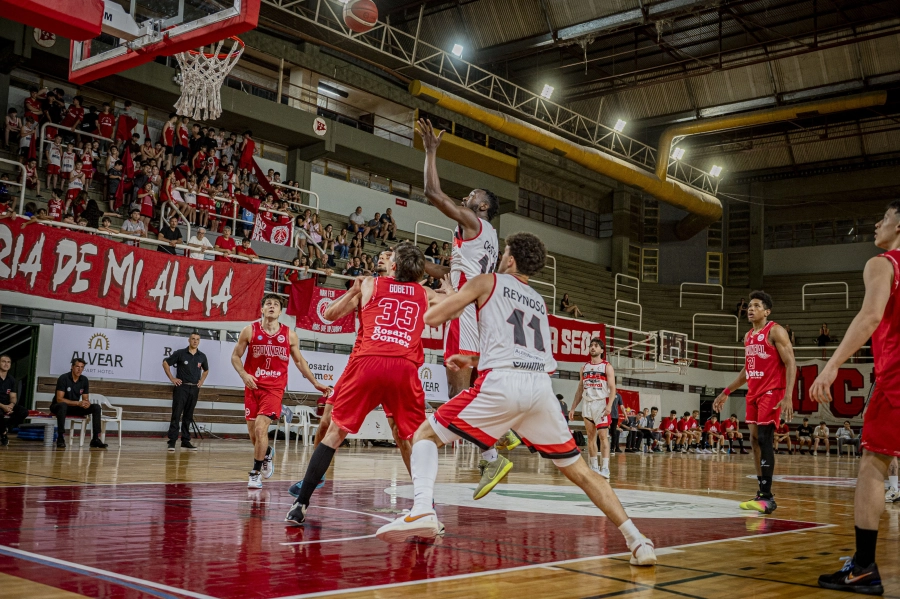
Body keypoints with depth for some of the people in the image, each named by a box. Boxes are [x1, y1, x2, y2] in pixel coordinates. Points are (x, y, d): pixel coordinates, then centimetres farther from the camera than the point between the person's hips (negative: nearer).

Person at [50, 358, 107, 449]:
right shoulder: (63, 378, -17)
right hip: (58, 406, -6)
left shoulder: (84, 380, 0)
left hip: (74, 408, 6)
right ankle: (60, 438, -35)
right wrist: (78, 403, -33)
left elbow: (85, 399, 5)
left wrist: (87, 403, -22)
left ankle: (95, 439, -15)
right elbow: (59, 399, -24)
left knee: (96, 407, -13)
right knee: (63, 405, -41)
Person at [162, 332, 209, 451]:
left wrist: (201, 381, 11)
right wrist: (172, 378, -4)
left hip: (194, 389, 4)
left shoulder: (202, 356, 7)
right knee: (176, 415, -6)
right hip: (181, 387, -4)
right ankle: (172, 441, -5)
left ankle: (185, 441, 14)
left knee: (188, 417, 9)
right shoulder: (180, 353, -4)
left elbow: (206, 370, 25)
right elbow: (165, 363, 1)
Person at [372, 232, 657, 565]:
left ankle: (422, 510, -14)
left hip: (501, 382, -4)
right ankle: (637, 540, 7)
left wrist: (454, 307, 33)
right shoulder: (539, 302, 30)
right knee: (578, 470, 16)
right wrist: (474, 360, 46)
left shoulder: (488, 282, 15)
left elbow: (432, 318, 12)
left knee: (425, 435, 10)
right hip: (540, 386, 5)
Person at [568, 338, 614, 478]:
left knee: (603, 435, -12)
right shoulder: (584, 368, 14)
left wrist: (609, 404, -23)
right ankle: (594, 467, 14)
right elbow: (580, 389, 18)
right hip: (587, 404, 5)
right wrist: (573, 407, 13)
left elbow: (612, 388, -8)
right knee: (590, 436, 7)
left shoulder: (607, 367, -1)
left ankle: (605, 468, -17)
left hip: (601, 403, -5)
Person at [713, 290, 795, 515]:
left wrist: (787, 396, -26)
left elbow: (791, 364, -15)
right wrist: (726, 392, 23)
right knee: (755, 441, 7)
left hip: (771, 393, -8)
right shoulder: (748, 336, 16)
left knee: (765, 440, -13)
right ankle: (761, 494, 12)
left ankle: (767, 496, -11)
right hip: (753, 393, 8)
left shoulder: (775, 331, -8)